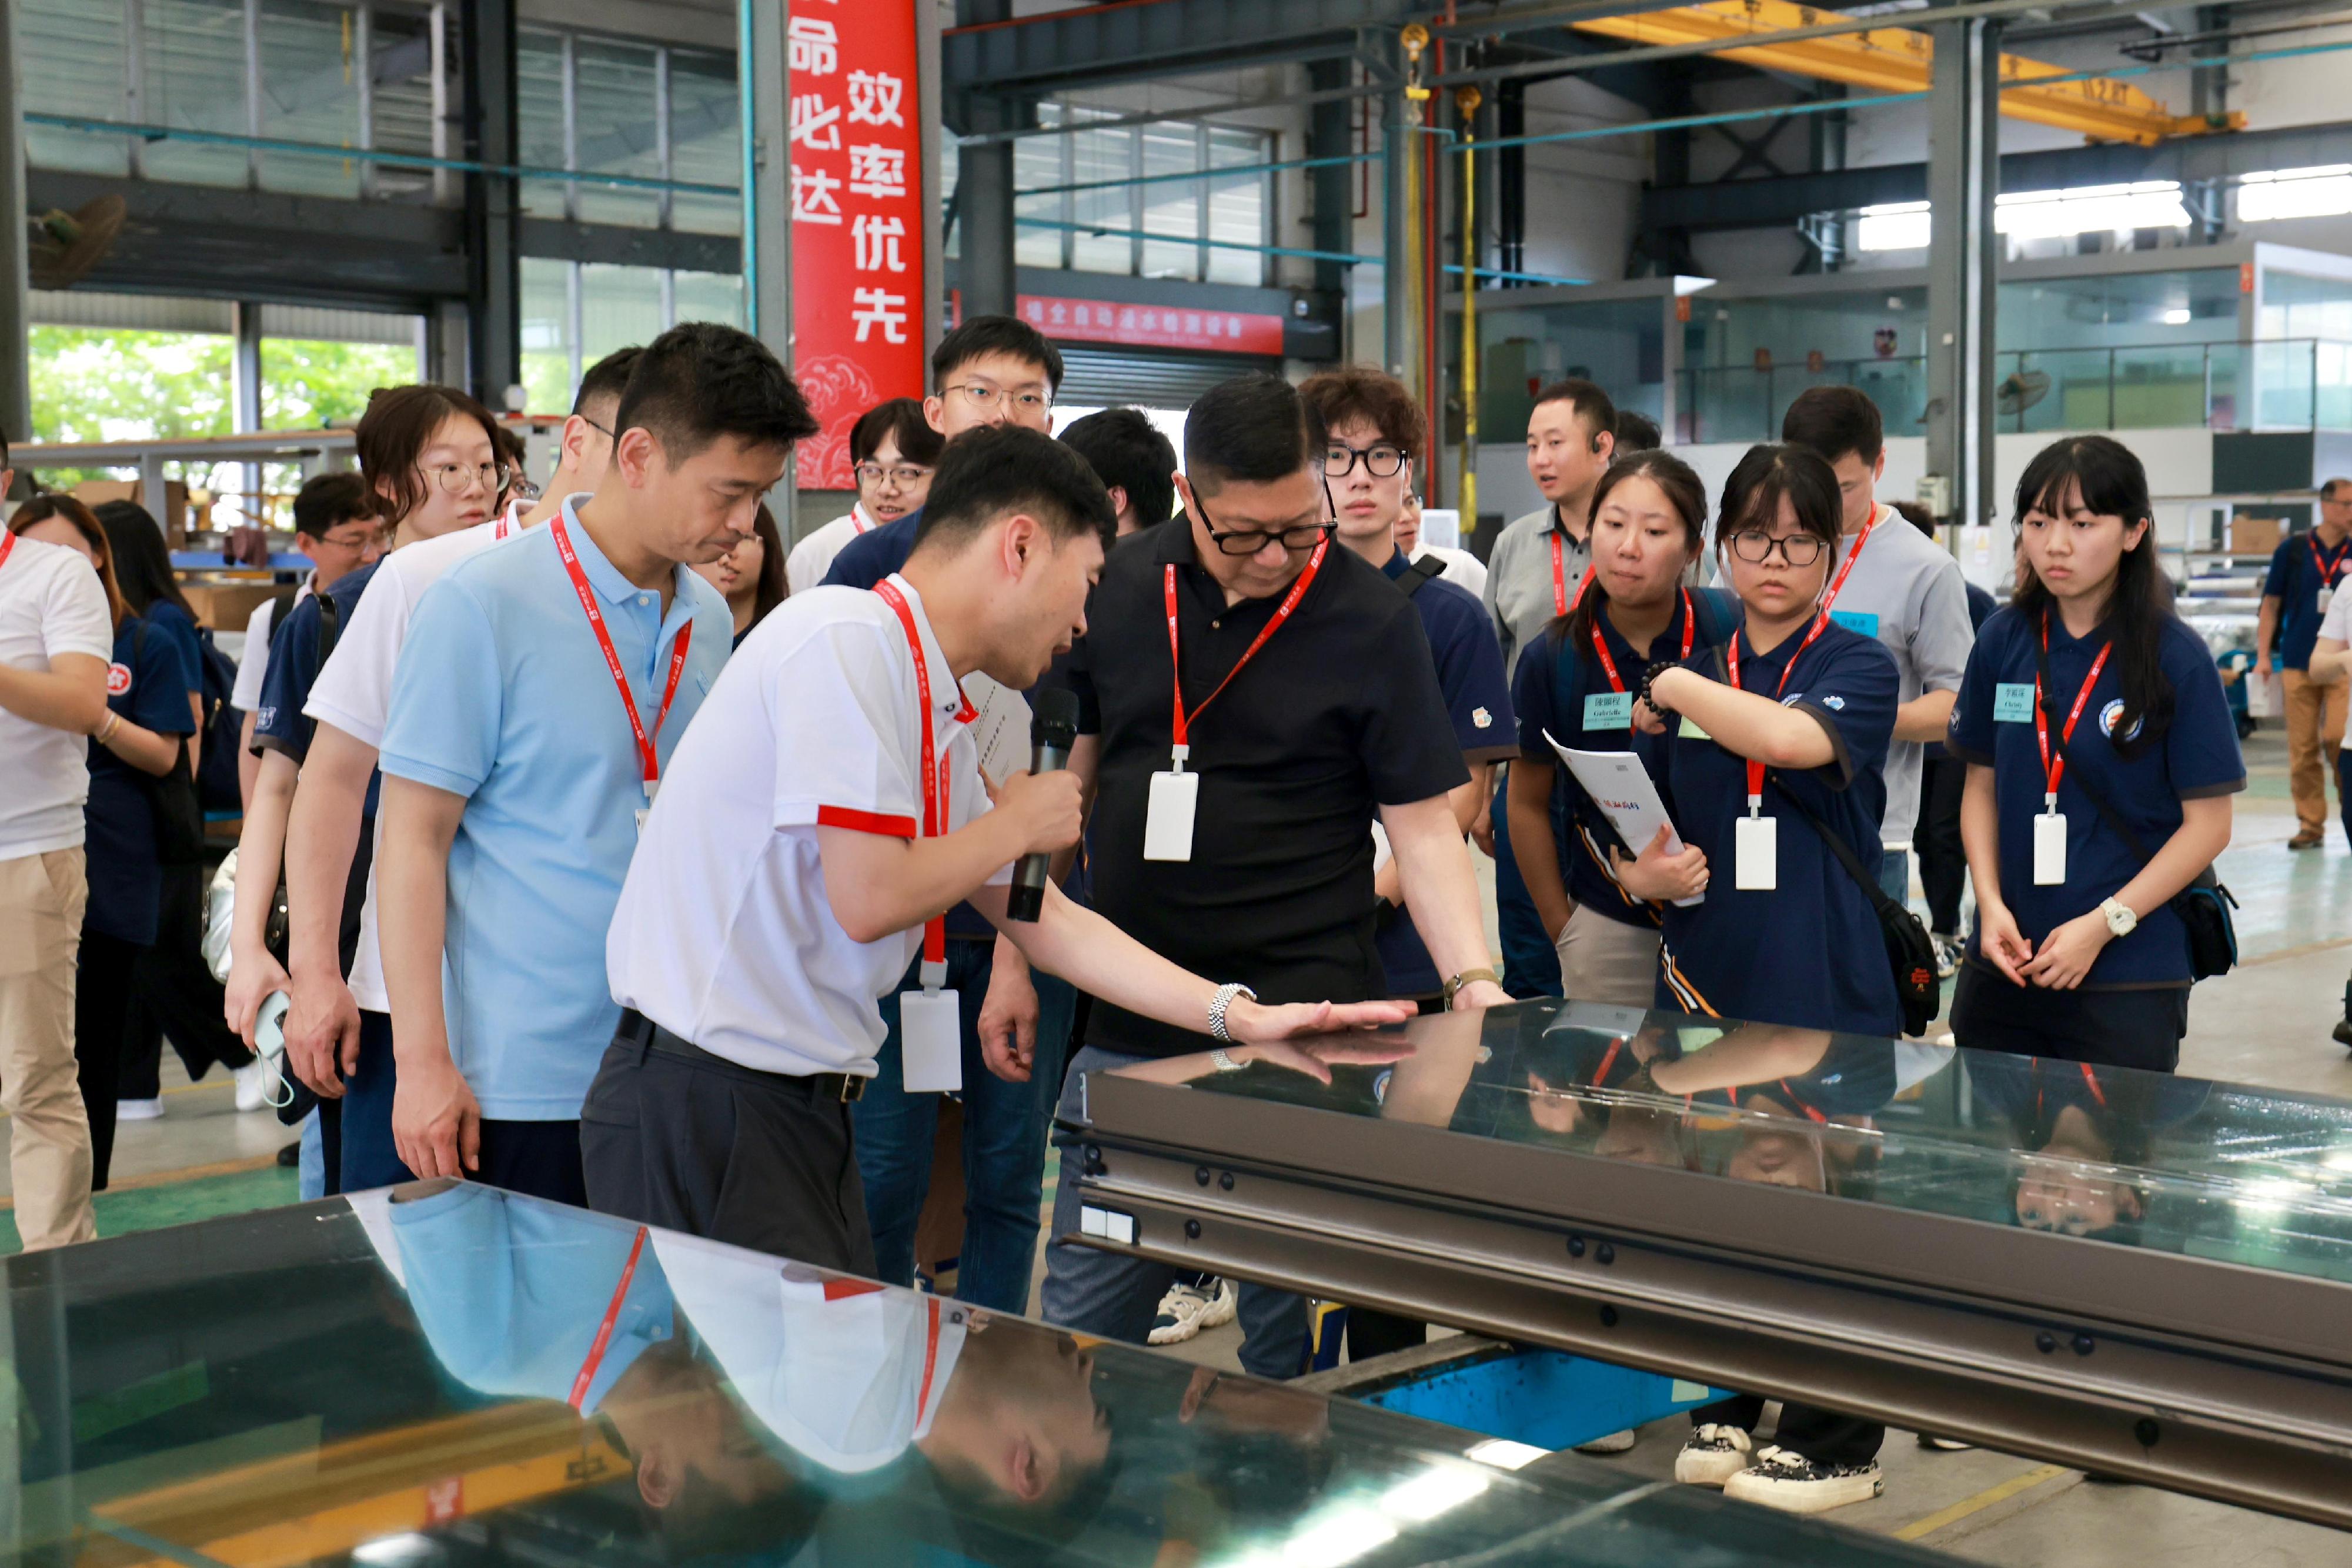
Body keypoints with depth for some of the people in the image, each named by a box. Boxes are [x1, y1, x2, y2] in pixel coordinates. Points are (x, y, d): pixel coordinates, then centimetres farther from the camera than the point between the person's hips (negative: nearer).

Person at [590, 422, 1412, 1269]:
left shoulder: (943, 721, 15)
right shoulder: (847, 637, -14)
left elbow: (1049, 921, 21)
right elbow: (868, 898, -20)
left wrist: (1242, 1016, 16)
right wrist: (1016, 825, -2)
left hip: (804, 1102, 9)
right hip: (702, 1102, -9)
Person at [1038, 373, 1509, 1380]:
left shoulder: (1371, 619, -5)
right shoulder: (1118, 588, 4)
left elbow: (1422, 823, -4)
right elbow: (1065, 769, 13)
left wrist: (1470, 979, -17)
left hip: (1301, 1023, -3)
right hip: (1126, 1025, 3)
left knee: (1288, 1329, 4)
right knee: (1082, 1316, 9)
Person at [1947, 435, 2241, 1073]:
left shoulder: (2175, 657, -8)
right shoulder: (2004, 642, 2)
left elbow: (2208, 824, -7)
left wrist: (2103, 924, -15)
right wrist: (1991, 902, -5)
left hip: (2132, 977, -3)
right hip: (2005, 965, 4)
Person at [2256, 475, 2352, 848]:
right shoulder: (2292, 550, 4)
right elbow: (2271, 604, 8)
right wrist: (2264, 654, 2)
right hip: (2299, 662, 1)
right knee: (2302, 749, 2)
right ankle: (2310, 825, 11)